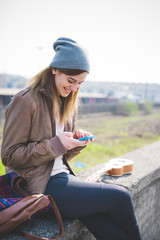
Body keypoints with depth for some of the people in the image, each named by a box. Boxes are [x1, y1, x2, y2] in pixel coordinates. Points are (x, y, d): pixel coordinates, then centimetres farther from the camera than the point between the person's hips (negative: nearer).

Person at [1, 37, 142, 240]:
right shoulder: (26, 101, -10)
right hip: (39, 187, -6)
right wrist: (56, 144, -19)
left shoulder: (66, 103, 13)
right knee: (120, 197, -15)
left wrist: (77, 141, -6)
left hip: (61, 176, 7)